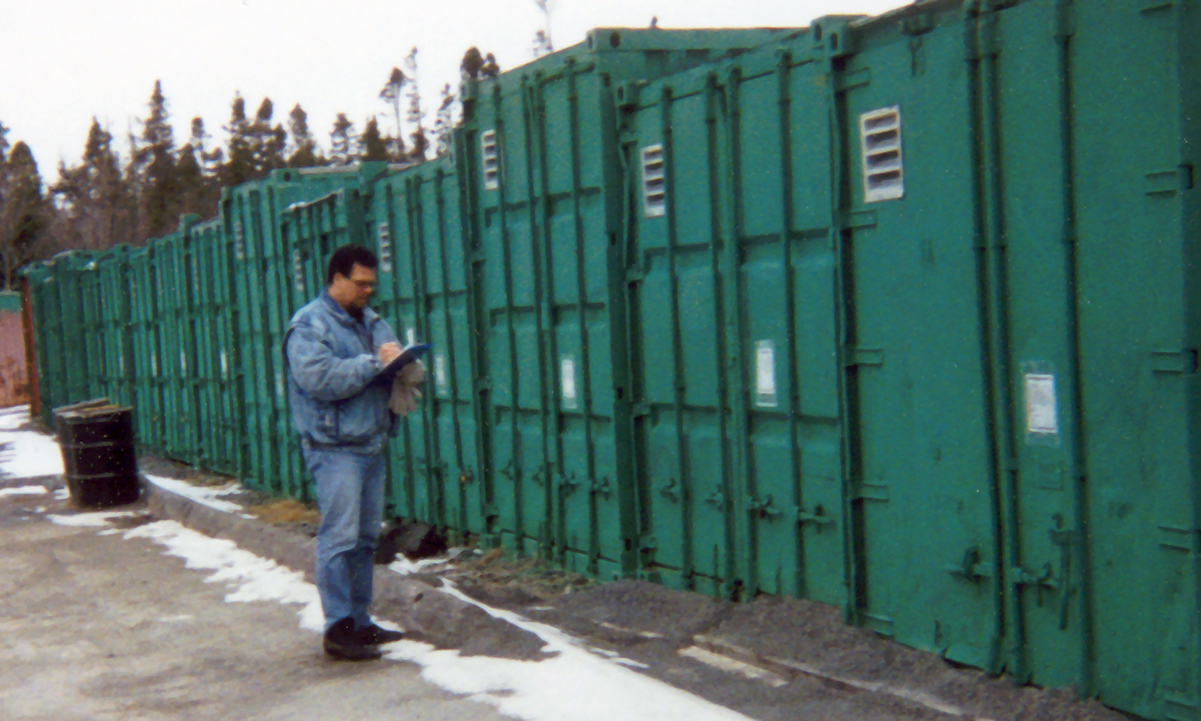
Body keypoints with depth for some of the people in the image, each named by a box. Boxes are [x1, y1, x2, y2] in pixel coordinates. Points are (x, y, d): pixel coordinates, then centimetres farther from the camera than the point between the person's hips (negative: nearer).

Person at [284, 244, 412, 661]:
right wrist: (373, 363, -18)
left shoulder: (370, 322, 18)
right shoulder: (309, 326, -7)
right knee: (339, 537, -10)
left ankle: (359, 621, 19)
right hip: (333, 449, -8)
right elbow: (320, 379, -21)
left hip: (371, 446, 8)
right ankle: (338, 629, -7)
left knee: (365, 537, 11)